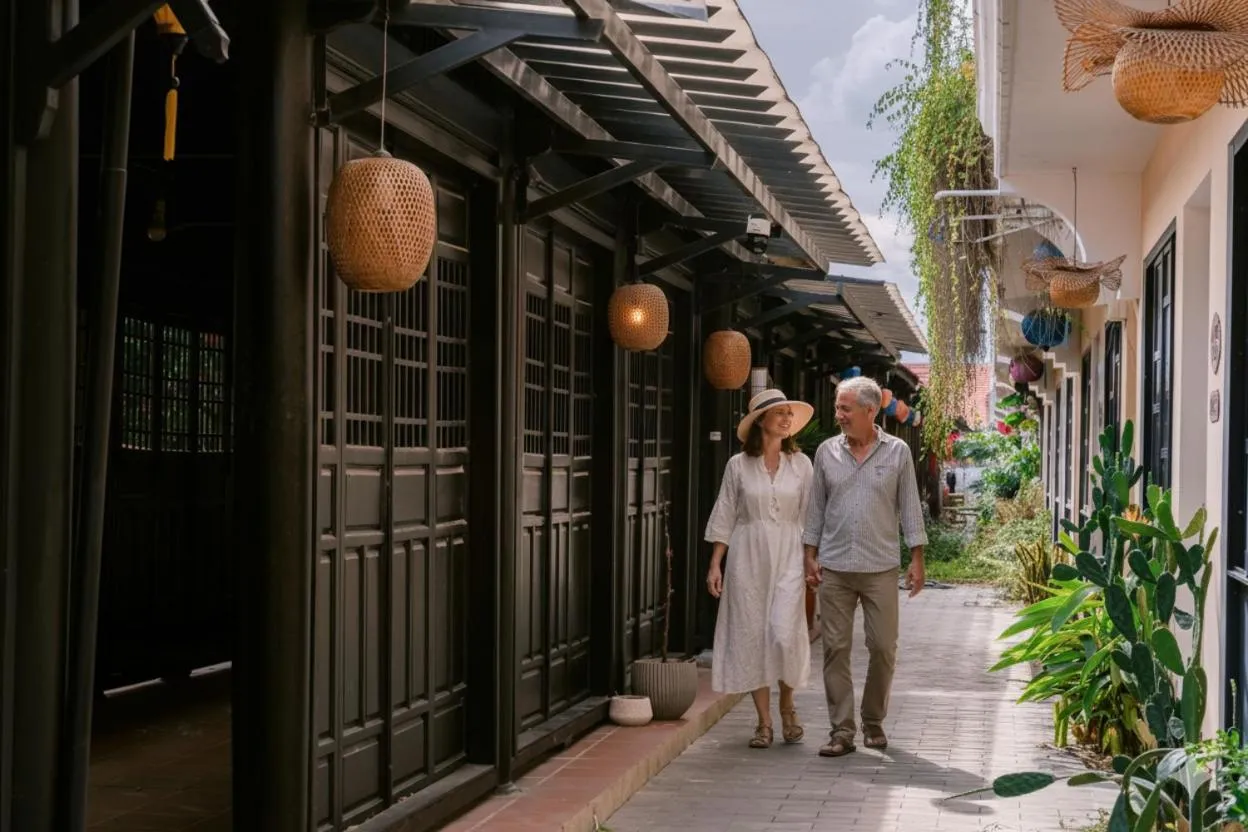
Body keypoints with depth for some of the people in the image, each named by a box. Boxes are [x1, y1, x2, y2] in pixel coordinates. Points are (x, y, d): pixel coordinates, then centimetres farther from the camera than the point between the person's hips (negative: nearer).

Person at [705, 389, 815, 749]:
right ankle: (764, 722, 11)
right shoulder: (739, 465, 2)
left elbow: (809, 516, 7)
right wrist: (715, 564, 1)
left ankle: (787, 707, 14)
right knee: (751, 636, 1)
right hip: (747, 558, 0)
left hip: (788, 558, 0)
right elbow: (724, 517, 5)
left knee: (785, 634, -12)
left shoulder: (801, 464, 5)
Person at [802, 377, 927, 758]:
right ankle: (842, 730, 4)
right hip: (834, 568, 1)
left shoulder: (897, 452, 2)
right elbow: (816, 507, 11)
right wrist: (810, 555, 5)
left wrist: (917, 559, -1)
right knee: (835, 648, -1)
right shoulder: (827, 452, 6)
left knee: (883, 648, 1)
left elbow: (910, 508, 4)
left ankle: (874, 722, 19)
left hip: (881, 567, -1)